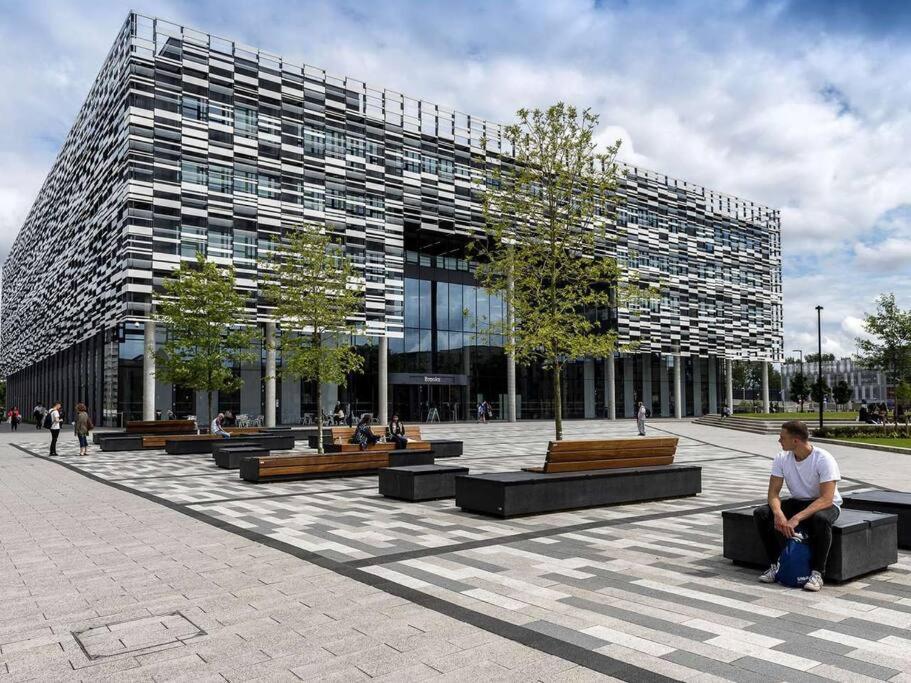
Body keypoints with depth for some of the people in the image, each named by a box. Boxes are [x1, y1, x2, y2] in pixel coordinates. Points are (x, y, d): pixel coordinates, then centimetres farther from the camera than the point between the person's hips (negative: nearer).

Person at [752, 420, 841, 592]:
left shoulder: (824, 459, -24)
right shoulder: (782, 458, -8)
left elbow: (826, 499, -30)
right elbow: (773, 492, -9)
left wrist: (797, 518, -39)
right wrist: (778, 513, -31)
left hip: (825, 504, -5)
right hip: (797, 501, 5)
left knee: (821, 519, -41)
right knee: (761, 514, -19)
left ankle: (817, 572, -24)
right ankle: (775, 564, -7)